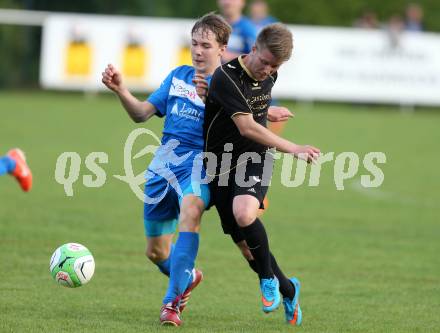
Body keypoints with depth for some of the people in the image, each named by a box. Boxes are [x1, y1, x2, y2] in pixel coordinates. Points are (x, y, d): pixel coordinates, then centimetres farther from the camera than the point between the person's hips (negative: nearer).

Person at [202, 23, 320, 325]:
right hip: (222, 162, -2)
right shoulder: (226, 77, -19)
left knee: (244, 214, -30)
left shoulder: (269, 77, 2)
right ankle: (288, 290, 25)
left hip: (255, 158, 2)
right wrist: (293, 149, -25)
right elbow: (247, 128, -24)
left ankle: (268, 278, -9)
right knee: (243, 242, 2)